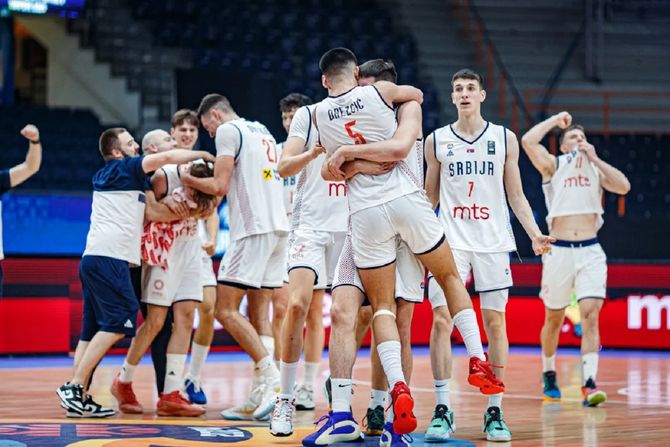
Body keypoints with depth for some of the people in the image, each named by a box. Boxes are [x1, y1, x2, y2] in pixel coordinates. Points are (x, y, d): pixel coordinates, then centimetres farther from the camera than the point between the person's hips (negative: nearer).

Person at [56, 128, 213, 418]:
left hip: (93, 259, 9)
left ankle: (77, 397, 1)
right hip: (109, 257, -9)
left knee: (94, 329, 7)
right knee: (117, 323, -11)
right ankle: (74, 387, -17)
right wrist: (201, 154, 6)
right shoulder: (125, 168, -1)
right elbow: (167, 157, -8)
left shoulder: (104, 176, 24)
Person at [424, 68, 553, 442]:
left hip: (493, 243, 0)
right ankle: (443, 410, -7)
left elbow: (516, 196, 10)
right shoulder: (437, 141, 6)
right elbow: (430, 197, 13)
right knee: (442, 319, -11)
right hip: (450, 242, 0)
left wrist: (534, 233, -1)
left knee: (495, 322, 0)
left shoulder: (504, 139, 6)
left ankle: (495, 413, 5)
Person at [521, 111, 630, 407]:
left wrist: (595, 158, -4)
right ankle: (549, 375, 31)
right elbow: (528, 141, -11)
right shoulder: (553, 165, 5)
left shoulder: (596, 168, 14)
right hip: (559, 250, -1)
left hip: (590, 251, 1)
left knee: (590, 315, -14)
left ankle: (589, 384, -20)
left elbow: (624, 187, -3)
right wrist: (556, 119, 0)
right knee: (554, 319, 10)